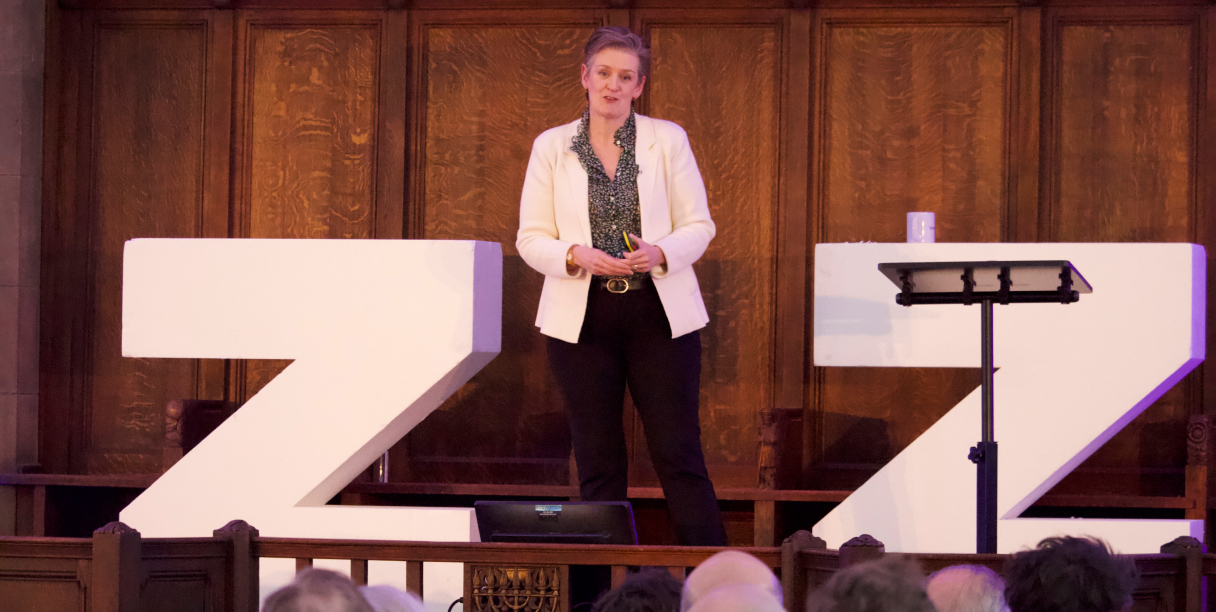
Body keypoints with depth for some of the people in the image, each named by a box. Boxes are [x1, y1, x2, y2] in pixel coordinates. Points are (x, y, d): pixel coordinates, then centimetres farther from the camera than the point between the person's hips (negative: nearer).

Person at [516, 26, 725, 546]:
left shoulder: (668, 140, 4)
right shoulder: (551, 146, 5)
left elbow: (699, 226, 4)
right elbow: (531, 239, 4)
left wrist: (661, 253, -17)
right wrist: (576, 256, -16)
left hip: (659, 315, -1)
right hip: (581, 318, 1)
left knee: (679, 456, -3)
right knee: (598, 463, 4)